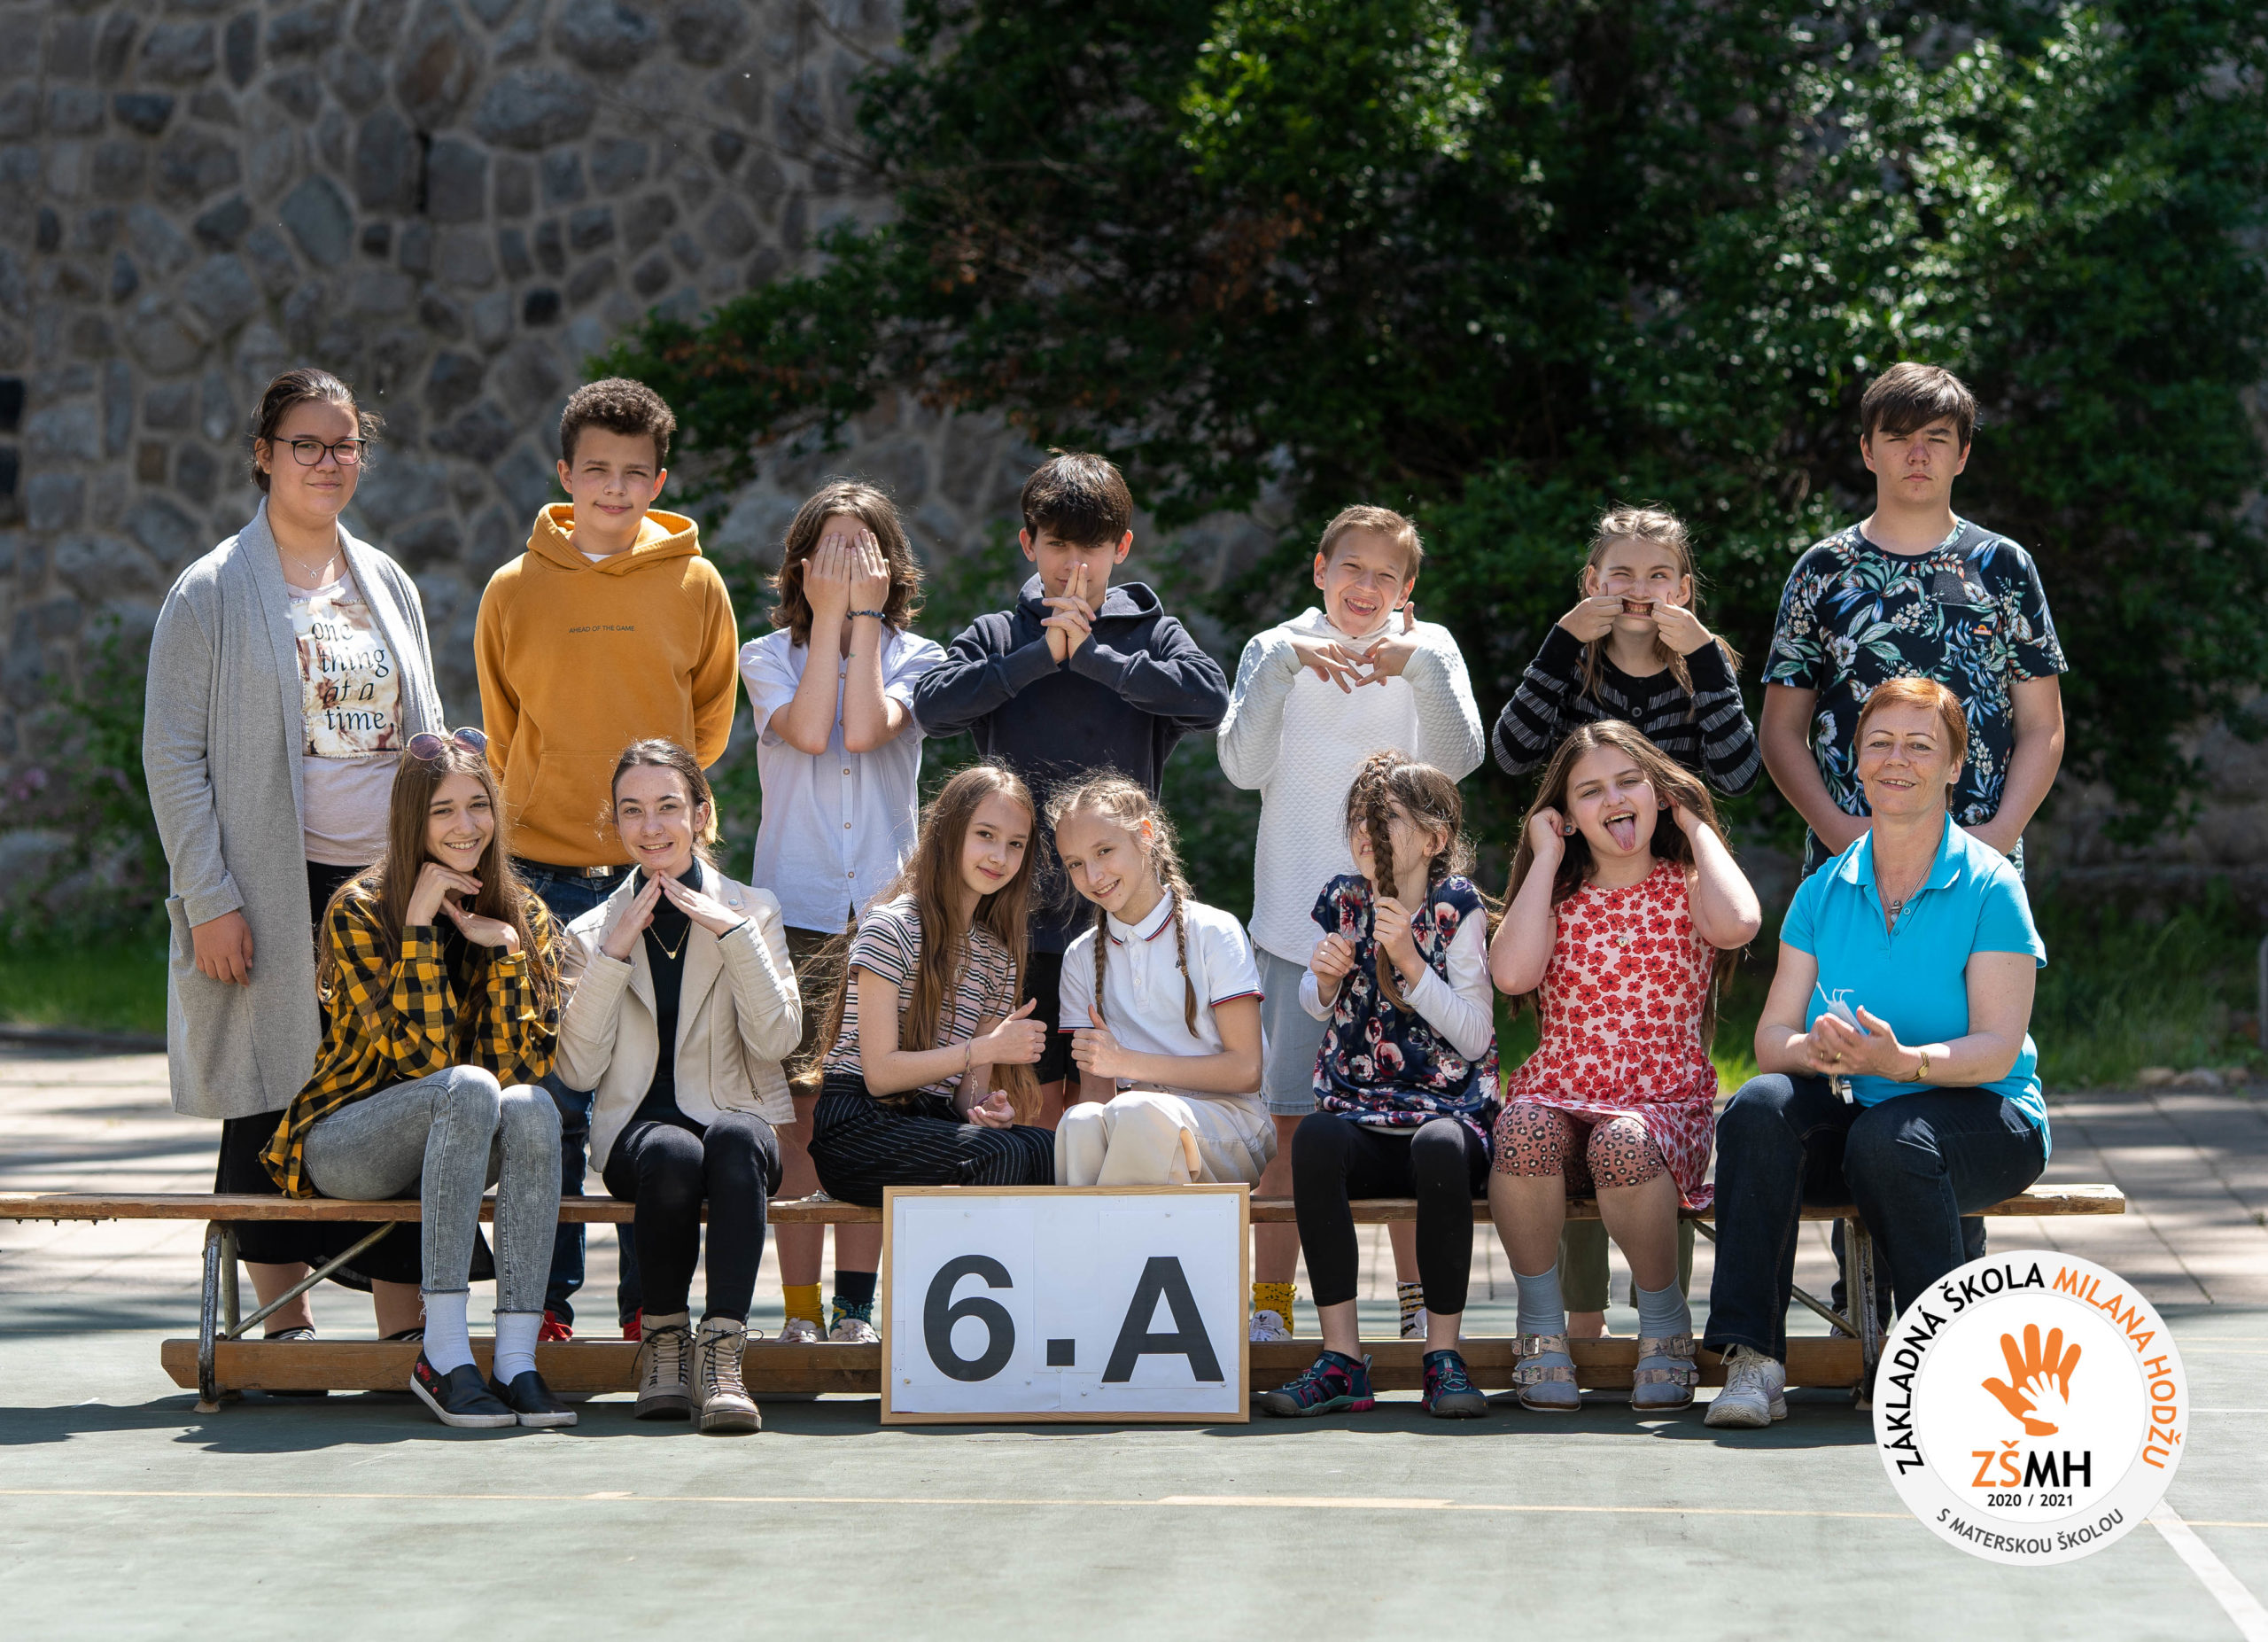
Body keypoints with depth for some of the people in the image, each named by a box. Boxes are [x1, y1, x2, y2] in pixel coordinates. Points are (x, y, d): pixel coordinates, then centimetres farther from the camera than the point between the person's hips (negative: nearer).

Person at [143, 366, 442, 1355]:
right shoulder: (214, 592, -1)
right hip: (275, 890, -4)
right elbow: (173, 755, -5)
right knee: (273, 1103, 0)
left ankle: (405, 1328, 6)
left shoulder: (389, 586, 15)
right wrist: (208, 898, -12)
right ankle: (285, 1324, 11)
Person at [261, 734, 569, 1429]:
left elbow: (523, 1064, -10)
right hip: (343, 1145, -4)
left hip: (460, 1146, 4)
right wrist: (419, 925, -25)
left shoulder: (524, 917, 1)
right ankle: (444, 1355, -36)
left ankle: (517, 1359, -36)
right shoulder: (360, 911, -11)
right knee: (468, 1088, -34)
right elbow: (419, 1054, -22)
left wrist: (504, 948, -18)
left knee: (531, 1107, -30)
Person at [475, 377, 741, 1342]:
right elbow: (502, 728, 15)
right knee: (550, 1097, -2)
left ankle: (651, 1299, 7)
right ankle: (547, 1298, 4)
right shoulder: (516, 590, 4)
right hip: (545, 868, 0)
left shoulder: (695, 586, 4)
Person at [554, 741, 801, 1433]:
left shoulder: (751, 911, 10)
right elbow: (578, 1070, -2)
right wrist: (611, 955, -8)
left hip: (735, 1116, 0)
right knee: (673, 1155, -37)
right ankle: (664, 1337, -15)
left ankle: (721, 1350, -39)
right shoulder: (593, 931, 12)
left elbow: (777, 1040, -5)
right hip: (636, 1125, 0)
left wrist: (734, 932, -10)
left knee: (735, 1140, -38)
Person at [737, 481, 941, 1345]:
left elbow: (863, 728, -14)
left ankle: (853, 1307, 5)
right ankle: (800, 1310, 2)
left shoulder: (914, 656, 7)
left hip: (887, 910, 0)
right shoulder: (768, 657, 7)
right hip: (796, 908, 0)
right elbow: (809, 730, -14)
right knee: (802, 1111, -3)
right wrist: (829, 619, -7)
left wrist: (866, 614, -7)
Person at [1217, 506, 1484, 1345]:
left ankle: (1420, 1304, 8)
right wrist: (1285, 666, -15)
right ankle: (1269, 1303, 7)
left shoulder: (1429, 649, 5)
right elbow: (1244, 766, -7)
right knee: (1293, 1117, 1)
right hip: (1299, 920, 0)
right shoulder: (1275, 650, 6)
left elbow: (1458, 759, -8)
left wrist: (1419, 668, -19)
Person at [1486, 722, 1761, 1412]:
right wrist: (1546, 859, 2)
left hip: (1666, 1105, -2)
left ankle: (1664, 1316, -12)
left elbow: (1738, 924, -20)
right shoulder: (1557, 896, 14)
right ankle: (1541, 1323, -17)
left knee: (1624, 1142, -37)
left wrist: (1697, 828, -2)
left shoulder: (1686, 890, 8)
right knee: (1524, 1127, -34)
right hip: (1558, 1098, 2)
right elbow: (1511, 973, -9)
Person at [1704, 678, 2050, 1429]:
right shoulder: (1823, 893, 9)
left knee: (1887, 1140, -36)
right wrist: (1817, 1051, -23)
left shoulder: (1989, 887, -5)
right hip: (1851, 1112, 4)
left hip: (1980, 1119, -4)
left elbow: (1997, 1051, -12)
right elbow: (1772, 1037, 2)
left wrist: (1901, 1061, -31)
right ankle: (1752, 1361, -31)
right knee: (1760, 1106, -28)